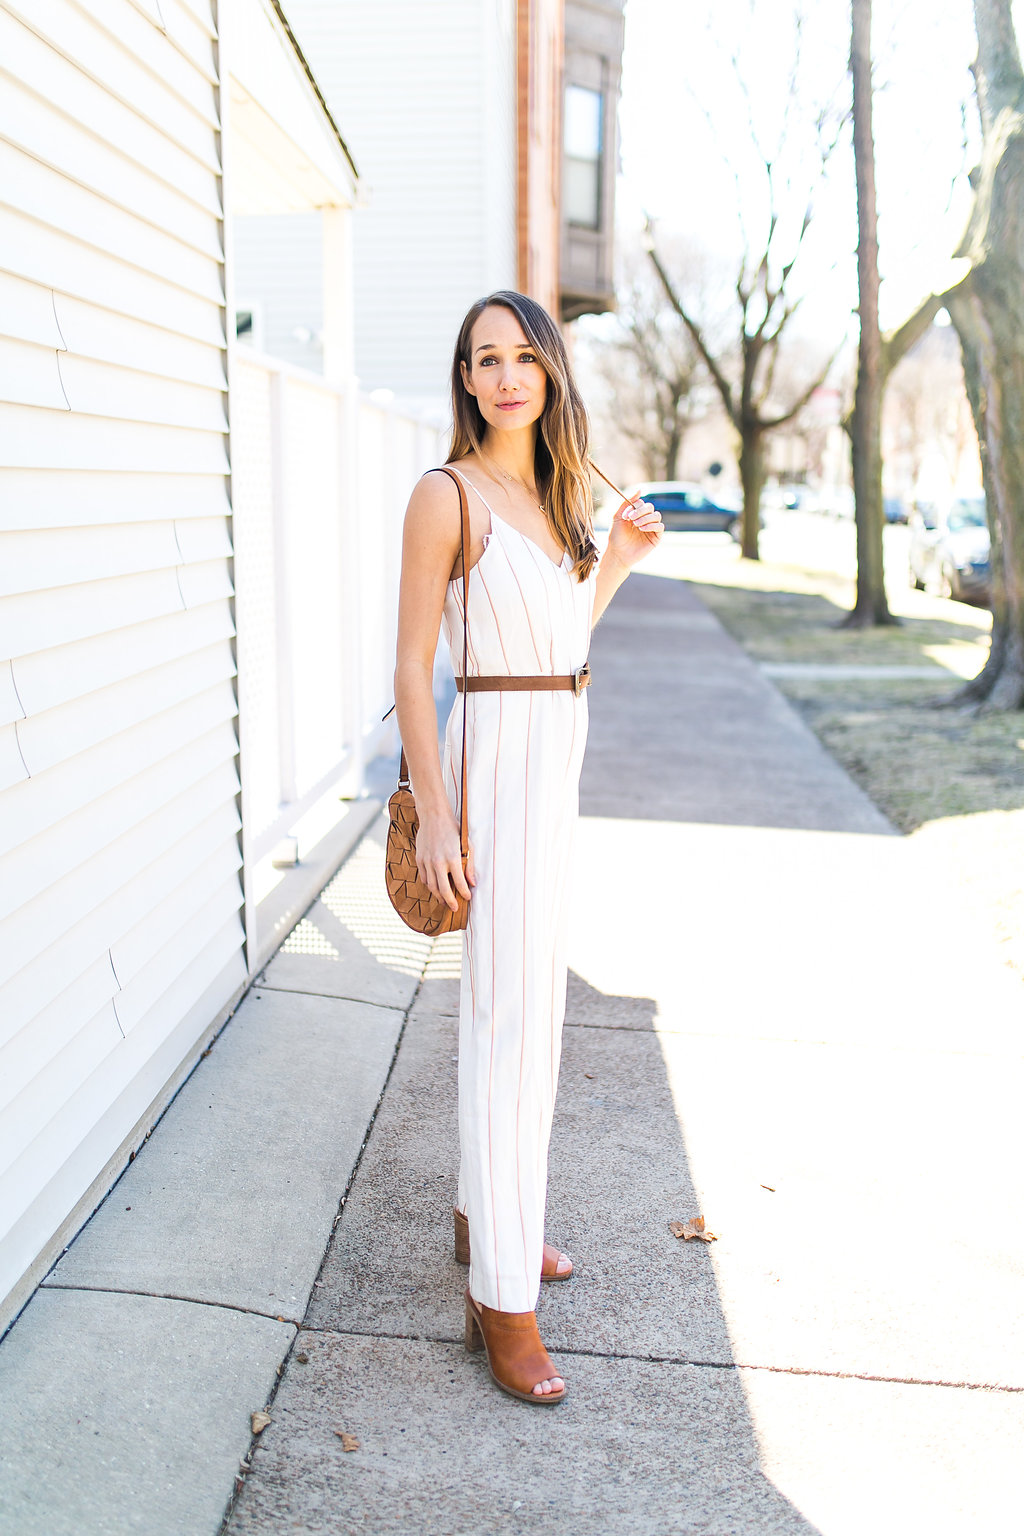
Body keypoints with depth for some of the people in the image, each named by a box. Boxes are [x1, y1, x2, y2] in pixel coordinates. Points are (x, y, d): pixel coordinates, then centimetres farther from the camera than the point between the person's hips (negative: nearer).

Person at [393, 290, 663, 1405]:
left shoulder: (551, 494, 12)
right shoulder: (447, 494, -11)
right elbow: (412, 665, -13)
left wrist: (617, 563, 12)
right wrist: (434, 816, -18)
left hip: (556, 753, 9)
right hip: (497, 756, -8)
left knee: (524, 994, 16)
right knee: (510, 1015, -7)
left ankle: (485, 1212, 33)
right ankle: (501, 1299, 3)